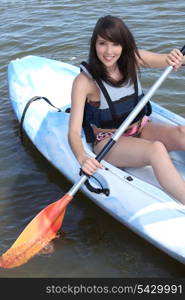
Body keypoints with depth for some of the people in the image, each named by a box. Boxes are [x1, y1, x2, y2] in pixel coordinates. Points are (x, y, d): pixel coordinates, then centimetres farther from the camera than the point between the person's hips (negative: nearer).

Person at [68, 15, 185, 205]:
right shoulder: (84, 81, -18)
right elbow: (73, 131, -24)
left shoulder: (133, 59, -4)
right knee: (156, 149, -34)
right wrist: (82, 158, -44)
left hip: (141, 129, 5)